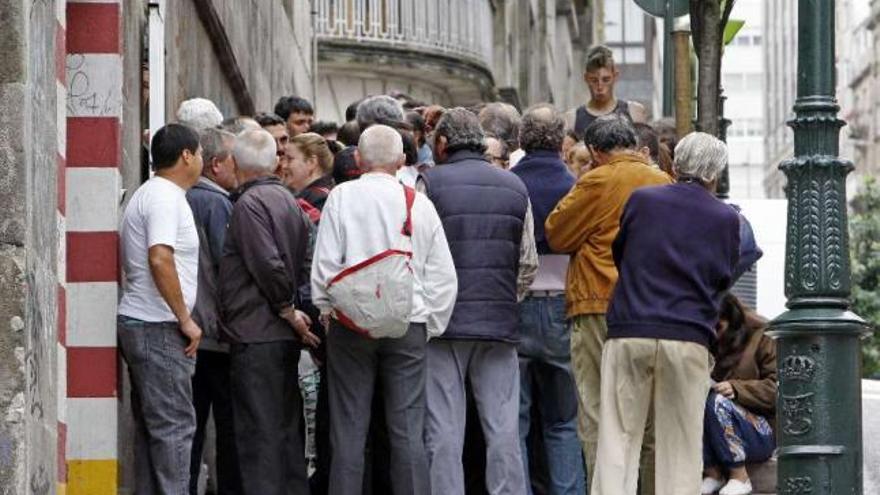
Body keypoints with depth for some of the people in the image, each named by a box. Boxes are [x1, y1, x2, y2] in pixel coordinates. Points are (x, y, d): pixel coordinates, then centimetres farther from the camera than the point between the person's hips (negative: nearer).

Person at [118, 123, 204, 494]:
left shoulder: (147, 195, 18)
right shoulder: (165, 197, -14)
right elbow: (160, 259, -26)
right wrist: (185, 319, -19)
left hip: (138, 323, 10)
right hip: (158, 327, -10)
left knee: (151, 426, 13)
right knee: (174, 425, -9)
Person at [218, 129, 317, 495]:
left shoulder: (249, 203, -12)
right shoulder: (289, 200, 15)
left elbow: (269, 264, -20)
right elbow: (303, 262, 16)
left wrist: (287, 310, -10)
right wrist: (292, 310, 13)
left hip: (255, 335, -8)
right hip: (286, 337, 8)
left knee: (258, 431, -7)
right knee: (287, 427, 13)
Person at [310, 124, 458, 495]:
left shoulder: (342, 197, -3)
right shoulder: (420, 204, 3)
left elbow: (325, 265, -4)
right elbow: (444, 276, 6)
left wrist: (326, 312, 11)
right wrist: (430, 326, 15)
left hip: (351, 323, -1)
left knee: (348, 433, 2)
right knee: (408, 433, 2)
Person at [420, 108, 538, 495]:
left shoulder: (430, 184, -3)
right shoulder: (515, 187, 10)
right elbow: (528, 263, 10)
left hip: (444, 321, -3)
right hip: (500, 326, 3)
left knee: (444, 431, 0)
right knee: (503, 430, 4)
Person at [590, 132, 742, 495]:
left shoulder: (641, 200, 3)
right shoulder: (726, 219, 3)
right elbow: (725, 278, 12)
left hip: (629, 332, 0)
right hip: (689, 340, 0)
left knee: (618, 438, 2)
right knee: (680, 444, 6)